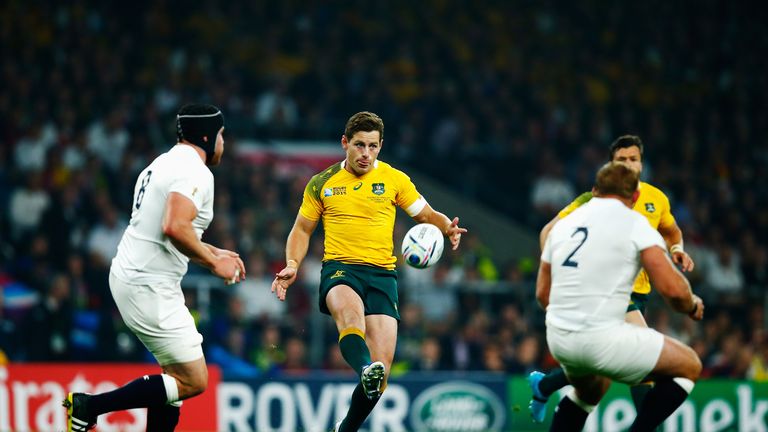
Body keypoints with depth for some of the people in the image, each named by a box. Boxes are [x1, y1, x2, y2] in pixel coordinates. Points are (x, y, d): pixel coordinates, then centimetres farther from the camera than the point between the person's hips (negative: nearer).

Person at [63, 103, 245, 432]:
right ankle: (90, 406, -9)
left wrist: (214, 253, 28)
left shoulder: (164, 164, 18)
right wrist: (212, 263, -14)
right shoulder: (195, 171, -13)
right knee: (193, 382, -8)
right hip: (150, 287, -10)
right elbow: (175, 227, -27)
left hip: (130, 277, 10)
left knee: (177, 374, 16)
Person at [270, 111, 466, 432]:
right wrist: (292, 266, 1)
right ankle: (366, 370, -67)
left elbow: (427, 215, 14)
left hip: (381, 273, 1)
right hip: (339, 268, -1)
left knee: (381, 366, -10)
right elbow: (302, 229, 19)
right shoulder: (322, 183, 11)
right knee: (350, 311, -40)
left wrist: (446, 227, -9)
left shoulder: (394, 179, 10)